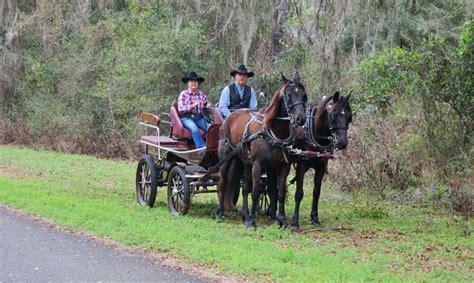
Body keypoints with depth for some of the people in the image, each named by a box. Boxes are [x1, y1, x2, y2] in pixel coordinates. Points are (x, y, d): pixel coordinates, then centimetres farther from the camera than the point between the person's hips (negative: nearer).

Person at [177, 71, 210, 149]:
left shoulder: (201, 94, 13)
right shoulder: (183, 94, 3)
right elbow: (180, 109, -6)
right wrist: (192, 105, -18)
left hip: (199, 118, 3)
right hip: (187, 118, -3)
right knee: (194, 129, -35)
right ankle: (202, 147, -37)